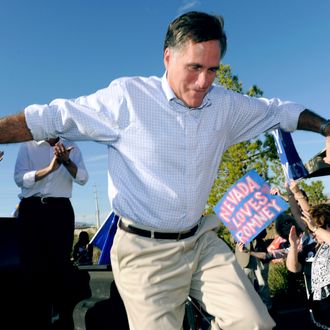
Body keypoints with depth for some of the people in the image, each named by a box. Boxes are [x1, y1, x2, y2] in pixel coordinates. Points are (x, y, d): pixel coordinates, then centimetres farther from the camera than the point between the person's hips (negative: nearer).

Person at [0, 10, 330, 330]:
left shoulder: (225, 104, 4)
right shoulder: (127, 96, -11)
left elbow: (278, 110, 19)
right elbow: (51, 117, -7)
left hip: (202, 242, 5)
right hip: (145, 250, -4)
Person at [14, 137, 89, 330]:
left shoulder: (71, 147, 11)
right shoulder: (28, 145, 8)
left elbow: (83, 178, -2)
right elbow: (19, 179, -5)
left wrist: (67, 161, -19)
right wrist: (49, 168, -20)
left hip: (61, 209, 0)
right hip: (32, 208, 0)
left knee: (61, 265, 1)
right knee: (32, 265, 1)